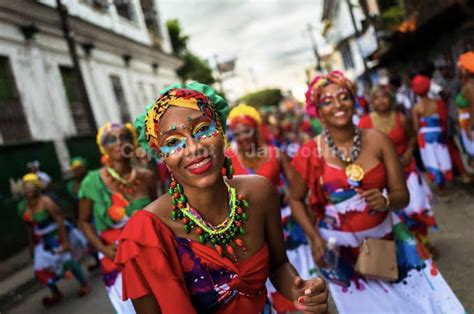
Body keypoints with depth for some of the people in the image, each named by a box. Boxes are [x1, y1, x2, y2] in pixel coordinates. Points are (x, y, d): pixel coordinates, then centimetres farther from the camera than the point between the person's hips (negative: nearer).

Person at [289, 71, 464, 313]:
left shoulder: (377, 140, -8)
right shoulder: (310, 153, -12)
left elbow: (402, 195, -5)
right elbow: (295, 199, 0)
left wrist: (386, 200, -27)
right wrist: (314, 237, -11)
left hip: (387, 237, 2)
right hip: (340, 248, -1)